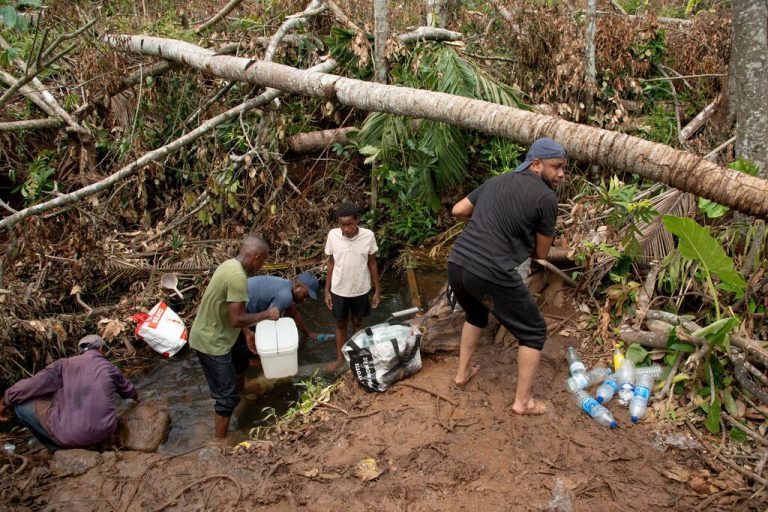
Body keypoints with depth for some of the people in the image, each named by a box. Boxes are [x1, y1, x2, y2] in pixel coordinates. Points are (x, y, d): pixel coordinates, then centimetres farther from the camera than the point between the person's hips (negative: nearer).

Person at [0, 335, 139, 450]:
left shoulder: (64, 364, 3)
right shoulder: (110, 368, 10)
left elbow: (34, 384, -6)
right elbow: (127, 390, 28)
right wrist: (136, 397, 52)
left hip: (69, 435, -5)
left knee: (20, 402, 10)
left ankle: (61, 448, 14)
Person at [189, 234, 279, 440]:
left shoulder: (230, 265, 3)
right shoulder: (238, 276, -28)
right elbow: (237, 319, -30)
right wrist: (266, 314, -16)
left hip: (213, 335, 10)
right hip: (211, 343, -10)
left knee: (239, 365, 30)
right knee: (227, 395, 1)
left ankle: (240, 404, 53)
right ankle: (220, 442, 13)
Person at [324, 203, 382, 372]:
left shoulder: (368, 236, -17)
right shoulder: (333, 235, -15)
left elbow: (372, 263, -5)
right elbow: (331, 263, -3)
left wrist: (377, 290, -1)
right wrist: (327, 290, 0)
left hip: (360, 290, 0)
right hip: (339, 290, 1)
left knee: (357, 323, 19)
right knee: (341, 324, 17)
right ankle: (340, 357, 36)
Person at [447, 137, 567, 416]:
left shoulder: (496, 181, 16)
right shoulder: (546, 197, -2)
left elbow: (457, 210, 19)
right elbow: (541, 253, 6)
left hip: (456, 264, 7)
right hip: (492, 274, -7)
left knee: (476, 314, 37)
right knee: (534, 332, 15)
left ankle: (462, 372, 45)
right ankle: (523, 401, 21)